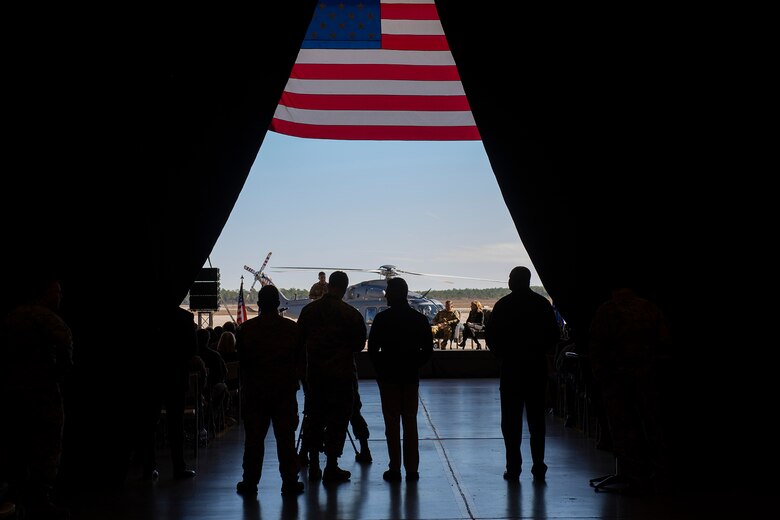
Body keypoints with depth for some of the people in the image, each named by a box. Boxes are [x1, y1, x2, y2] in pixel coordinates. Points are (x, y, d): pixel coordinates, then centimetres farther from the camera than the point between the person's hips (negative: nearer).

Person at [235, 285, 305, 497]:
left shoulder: (246, 328, -4)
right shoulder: (291, 327, -4)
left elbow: (240, 360, 3)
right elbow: (300, 358, 1)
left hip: (254, 391, 0)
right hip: (285, 391, 0)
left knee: (253, 438, 7)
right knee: (285, 437, 5)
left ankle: (250, 482, 10)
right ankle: (290, 482, 6)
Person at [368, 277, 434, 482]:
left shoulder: (382, 319, -10)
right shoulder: (420, 319, 0)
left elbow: (372, 350, -9)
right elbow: (427, 350, 1)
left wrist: (380, 368, 7)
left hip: (388, 377, -3)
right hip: (411, 377, 3)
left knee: (392, 423, 3)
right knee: (410, 423, 9)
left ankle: (394, 469, 3)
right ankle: (412, 469, 10)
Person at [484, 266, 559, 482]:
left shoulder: (503, 305, -5)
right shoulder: (542, 304, 1)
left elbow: (491, 335, -4)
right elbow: (553, 335, 3)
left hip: (511, 367, -2)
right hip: (537, 367, 2)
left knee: (511, 420, 3)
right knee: (536, 418, 8)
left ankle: (513, 467, 1)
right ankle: (538, 466, 6)